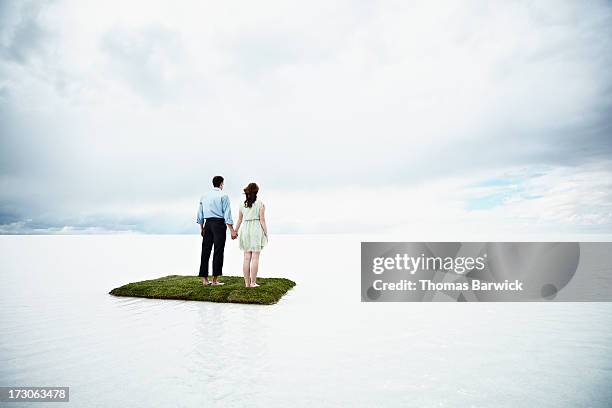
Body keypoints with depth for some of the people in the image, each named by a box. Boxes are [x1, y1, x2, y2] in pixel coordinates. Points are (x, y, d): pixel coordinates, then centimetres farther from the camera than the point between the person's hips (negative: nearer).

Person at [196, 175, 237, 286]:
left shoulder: (204, 196, 13)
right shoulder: (223, 196, -4)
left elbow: (200, 214, 15)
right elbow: (227, 214, -9)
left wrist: (201, 228, 23)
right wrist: (232, 230, -8)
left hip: (208, 224, 6)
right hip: (219, 223, -5)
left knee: (206, 250, 8)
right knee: (218, 251, -2)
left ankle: (204, 279, 12)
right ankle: (215, 279, -1)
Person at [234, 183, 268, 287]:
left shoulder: (242, 205, 8)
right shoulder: (260, 204, -4)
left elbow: (239, 221, 14)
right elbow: (262, 221, -6)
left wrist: (235, 231, 27)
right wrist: (266, 233, 1)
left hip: (245, 230, 4)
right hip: (256, 230, -4)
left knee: (247, 258, 7)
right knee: (255, 257, -1)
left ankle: (247, 282, 11)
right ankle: (253, 282, 0)